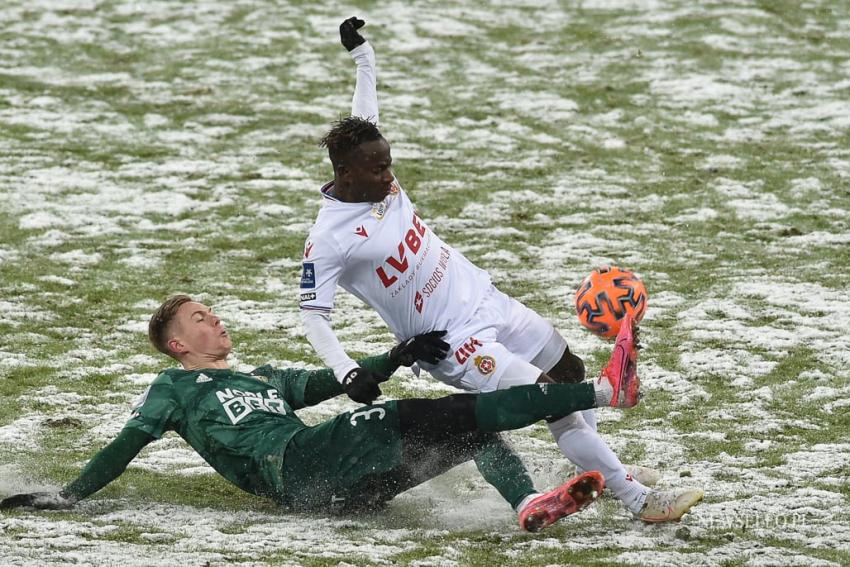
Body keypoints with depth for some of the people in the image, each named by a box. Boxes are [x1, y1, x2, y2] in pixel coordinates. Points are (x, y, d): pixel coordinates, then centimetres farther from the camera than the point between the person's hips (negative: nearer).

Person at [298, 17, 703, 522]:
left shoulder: (375, 176, -3)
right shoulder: (328, 240, -23)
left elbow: (366, 108, 15)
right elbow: (314, 315, -19)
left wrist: (361, 54, 13)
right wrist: (346, 371, -31)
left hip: (484, 296, 9)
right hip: (454, 340, -9)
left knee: (570, 370, 20)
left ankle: (598, 472, 40)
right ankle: (640, 499, -12)